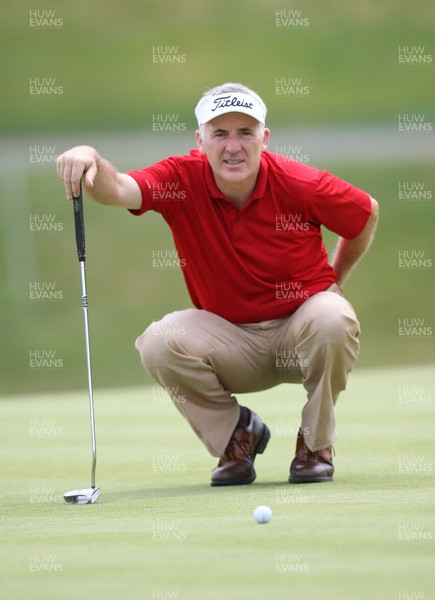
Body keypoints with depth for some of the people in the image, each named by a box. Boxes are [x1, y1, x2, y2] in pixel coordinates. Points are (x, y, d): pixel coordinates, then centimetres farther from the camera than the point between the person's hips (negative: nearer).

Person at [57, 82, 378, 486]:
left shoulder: (301, 184, -16)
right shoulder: (182, 180, -14)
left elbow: (367, 213, 3)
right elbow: (118, 190, -34)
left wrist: (335, 278, 11)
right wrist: (91, 163, -56)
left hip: (300, 328, -1)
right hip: (230, 340, 1)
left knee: (331, 318, -35)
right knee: (159, 343, -26)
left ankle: (316, 445, -8)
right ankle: (236, 434, 2)